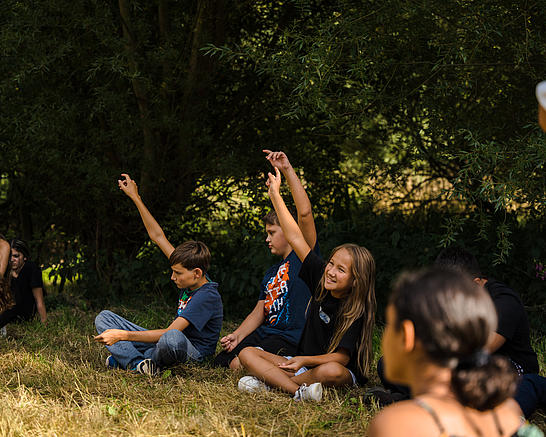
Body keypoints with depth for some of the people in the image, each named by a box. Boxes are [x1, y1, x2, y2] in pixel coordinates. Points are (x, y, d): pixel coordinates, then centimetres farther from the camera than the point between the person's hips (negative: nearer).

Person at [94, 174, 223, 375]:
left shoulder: (207, 296, -22)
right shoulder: (189, 279, 2)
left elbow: (169, 333, -30)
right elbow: (157, 236, 10)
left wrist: (123, 335, -32)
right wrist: (135, 197, 10)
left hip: (193, 354, -10)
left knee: (172, 338, -47)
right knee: (104, 317, 5)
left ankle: (127, 357, -18)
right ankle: (137, 362, -19)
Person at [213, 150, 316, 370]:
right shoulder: (270, 273, 24)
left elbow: (305, 213, -16)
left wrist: (287, 170, -16)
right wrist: (237, 336, 2)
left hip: (290, 340, -8)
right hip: (265, 333, 8)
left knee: (241, 363, -28)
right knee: (221, 360, -11)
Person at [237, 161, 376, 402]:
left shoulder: (356, 311, -16)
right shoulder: (321, 279, -1)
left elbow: (342, 357, -18)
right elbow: (295, 238, 0)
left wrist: (305, 360, -33)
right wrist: (274, 194, -1)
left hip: (344, 373, -7)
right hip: (304, 362, 7)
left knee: (330, 371, -42)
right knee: (247, 353, -9)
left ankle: (269, 381, -27)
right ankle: (297, 390, -32)